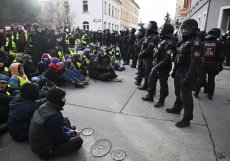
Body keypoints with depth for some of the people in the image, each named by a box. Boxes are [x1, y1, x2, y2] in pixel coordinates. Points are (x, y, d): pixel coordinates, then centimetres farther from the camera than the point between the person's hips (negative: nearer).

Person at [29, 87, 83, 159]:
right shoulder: (55, 116, -33)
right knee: (78, 140, -12)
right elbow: (61, 138, -20)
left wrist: (70, 131, 5)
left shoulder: (43, 107, -5)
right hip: (45, 151, -8)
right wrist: (74, 133, -2)